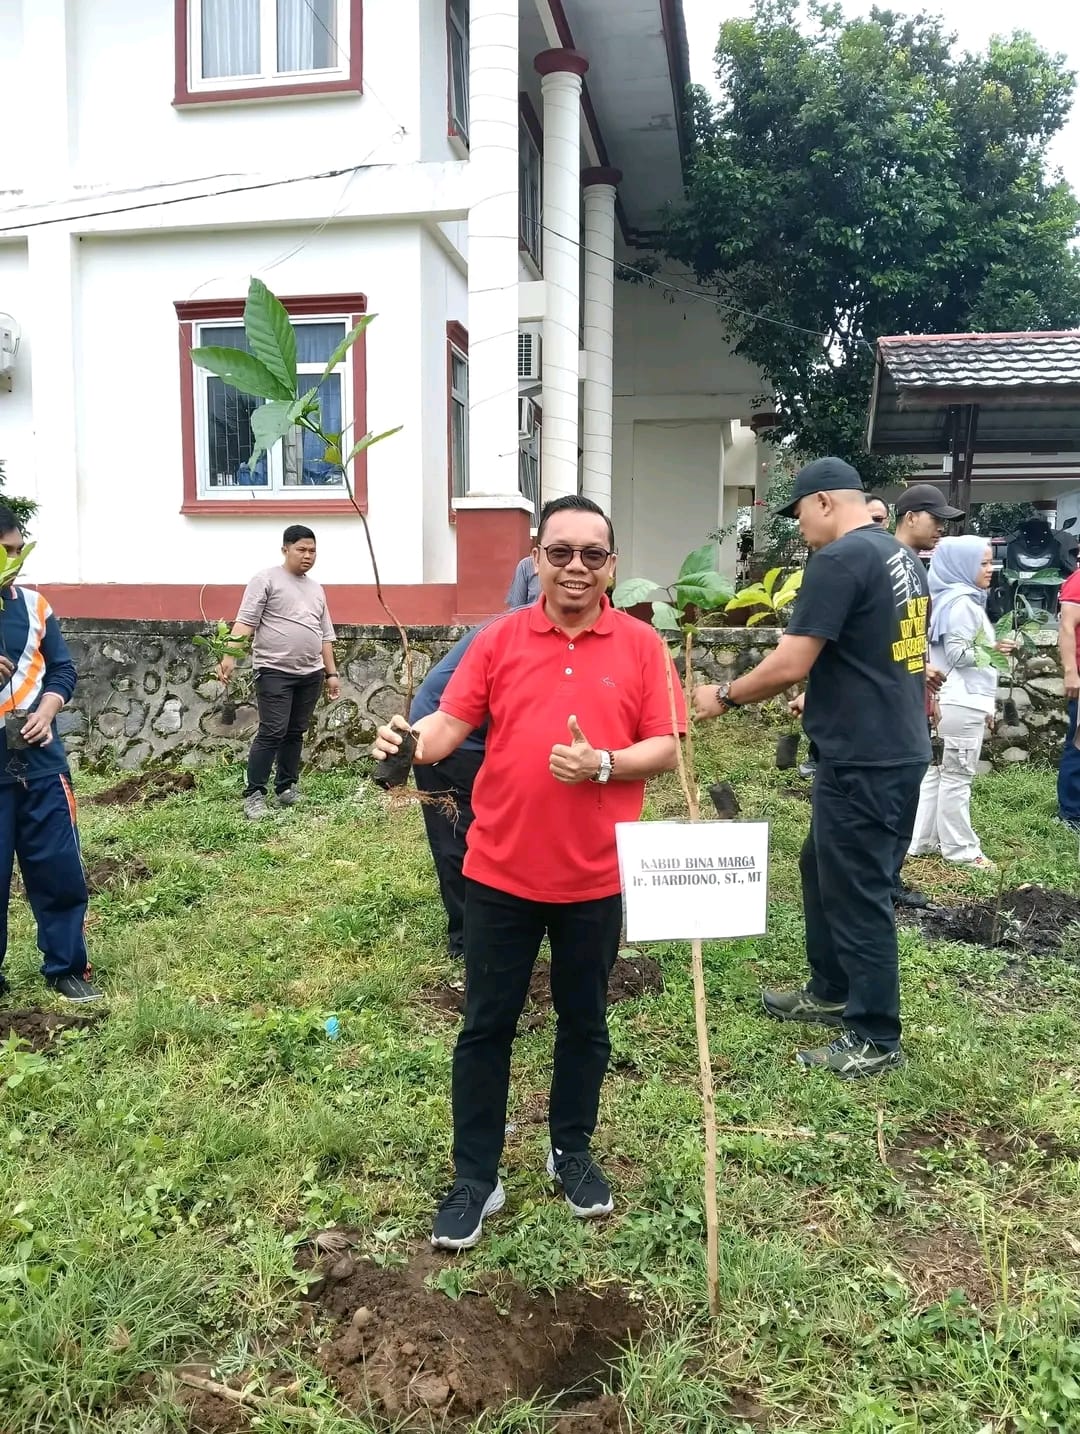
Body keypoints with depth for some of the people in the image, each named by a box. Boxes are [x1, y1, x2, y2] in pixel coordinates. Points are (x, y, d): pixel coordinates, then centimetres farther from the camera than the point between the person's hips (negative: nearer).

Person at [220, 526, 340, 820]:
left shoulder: (316, 589, 18)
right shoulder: (266, 579, -2)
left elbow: (325, 636, 21)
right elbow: (245, 621, -10)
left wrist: (331, 673, 17)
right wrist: (230, 655, -23)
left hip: (311, 674, 6)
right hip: (274, 671, -6)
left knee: (295, 733, 9)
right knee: (272, 732, -10)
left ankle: (286, 787, 18)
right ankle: (254, 794, -3)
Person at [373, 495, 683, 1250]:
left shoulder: (641, 645, -1)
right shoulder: (499, 639, 0)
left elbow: (667, 748, -3)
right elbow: (453, 722, -3)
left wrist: (603, 764, -20)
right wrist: (414, 741, -24)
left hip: (596, 876, 0)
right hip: (501, 871, 0)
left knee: (585, 1023, 16)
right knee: (487, 1026, 8)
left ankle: (572, 1151, 38)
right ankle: (476, 1179, 23)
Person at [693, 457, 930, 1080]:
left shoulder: (841, 559, -17)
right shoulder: (904, 558, 12)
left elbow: (789, 665, -20)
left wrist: (723, 696, -5)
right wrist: (827, 699, 28)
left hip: (864, 760, -9)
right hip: (901, 748, 10)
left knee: (858, 890, 2)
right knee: (824, 866, 21)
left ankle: (877, 1038, 14)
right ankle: (831, 992, 35)